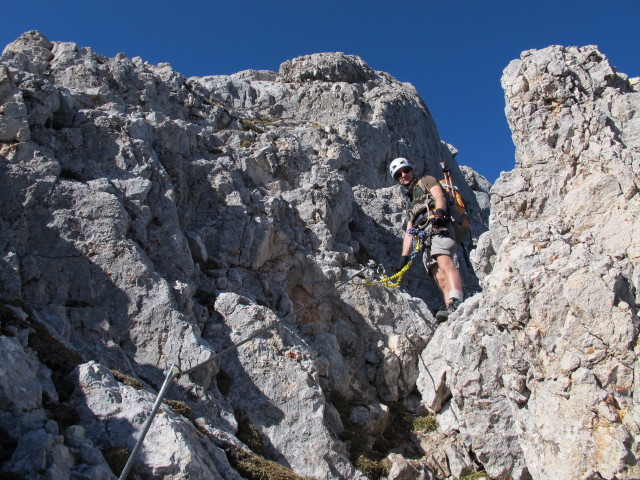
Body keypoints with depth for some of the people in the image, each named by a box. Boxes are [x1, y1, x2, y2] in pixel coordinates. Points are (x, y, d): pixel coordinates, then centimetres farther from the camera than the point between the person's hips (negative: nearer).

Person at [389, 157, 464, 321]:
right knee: (440, 279, -16)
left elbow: (439, 196, 0)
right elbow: (409, 231, 32)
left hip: (439, 229, -6)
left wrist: (439, 212, -23)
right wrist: (404, 257, 19)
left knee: (444, 264, -32)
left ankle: (456, 304, -52)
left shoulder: (427, 181, 23)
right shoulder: (409, 202, 39)